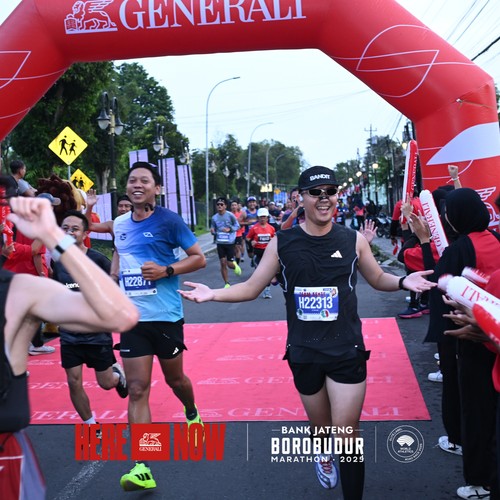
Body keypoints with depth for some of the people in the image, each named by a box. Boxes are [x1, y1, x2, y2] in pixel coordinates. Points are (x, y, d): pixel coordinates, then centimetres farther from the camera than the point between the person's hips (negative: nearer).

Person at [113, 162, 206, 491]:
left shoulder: (168, 220, -9)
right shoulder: (120, 225, 7)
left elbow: (199, 258, -8)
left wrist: (165, 271, -21)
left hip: (165, 316, -3)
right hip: (132, 318, 4)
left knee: (174, 379, 15)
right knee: (137, 390, -4)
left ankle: (193, 415, 49)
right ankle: (141, 468, -6)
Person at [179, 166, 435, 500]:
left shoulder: (353, 240, -5)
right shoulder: (282, 243, -6)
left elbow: (378, 278, 10)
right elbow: (252, 288, 0)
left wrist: (403, 282, -12)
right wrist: (214, 294, -16)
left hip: (347, 351, -1)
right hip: (304, 354, 1)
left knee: (347, 436, -2)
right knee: (320, 427, 21)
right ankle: (322, 453, 57)